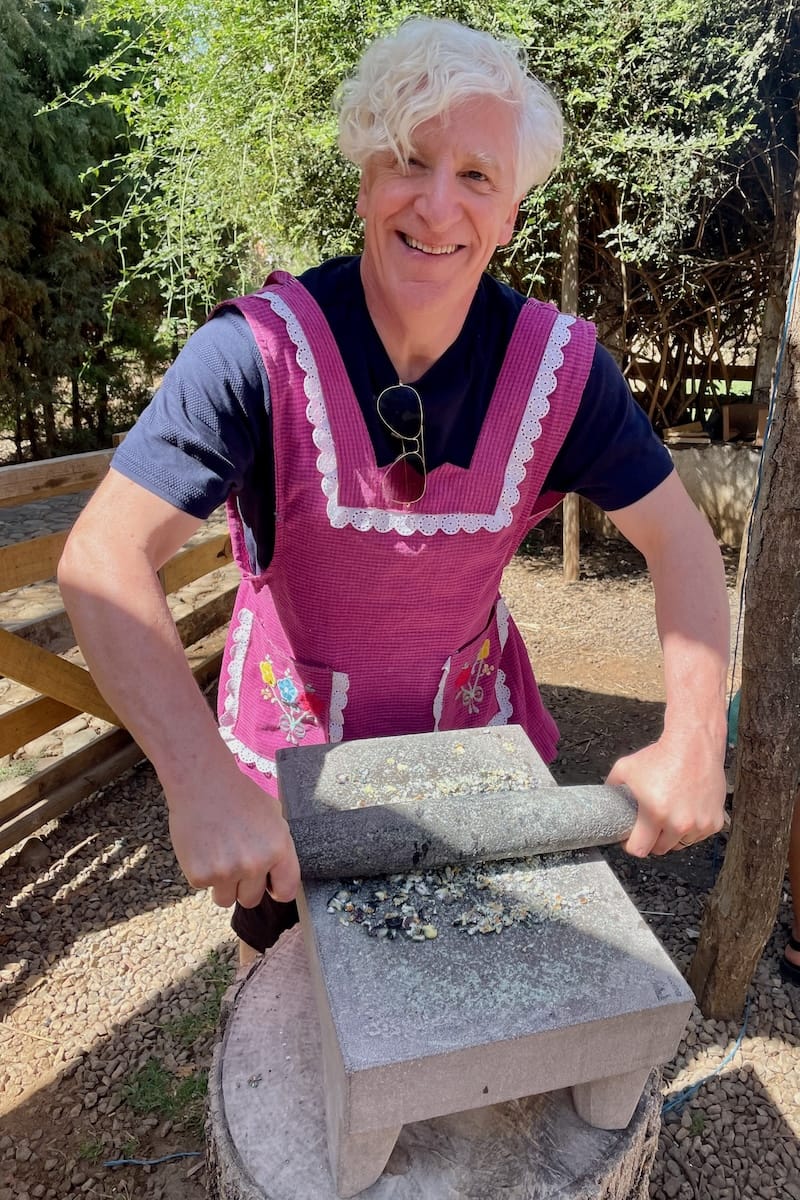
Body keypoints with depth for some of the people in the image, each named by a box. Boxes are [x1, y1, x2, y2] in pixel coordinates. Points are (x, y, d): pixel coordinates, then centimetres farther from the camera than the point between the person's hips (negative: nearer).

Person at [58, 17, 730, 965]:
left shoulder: (559, 365, -17)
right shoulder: (258, 353, -26)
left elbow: (679, 540, -11)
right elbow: (102, 559, -31)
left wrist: (693, 739, -23)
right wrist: (202, 781, -42)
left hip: (470, 721, 2)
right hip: (290, 733, -1)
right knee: (281, 958, 25)